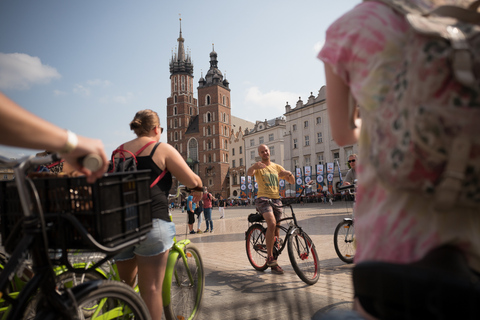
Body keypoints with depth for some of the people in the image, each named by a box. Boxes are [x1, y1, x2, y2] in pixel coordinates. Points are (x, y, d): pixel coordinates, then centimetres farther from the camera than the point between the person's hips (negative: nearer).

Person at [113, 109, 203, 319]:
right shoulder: (163, 150, -1)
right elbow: (192, 180, -3)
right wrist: (199, 190, 18)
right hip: (150, 223, -5)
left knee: (125, 284, 22)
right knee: (151, 288, 1)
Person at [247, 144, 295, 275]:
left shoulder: (277, 167, 16)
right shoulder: (258, 167, 5)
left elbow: (292, 182, 12)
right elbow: (249, 173, -20)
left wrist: (290, 174, -12)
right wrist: (254, 166, -44)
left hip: (276, 200, 5)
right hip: (263, 199, -4)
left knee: (276, 232, 7)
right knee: (272, 223, -31)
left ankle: (273, 264, 22)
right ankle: (270, 256, -20)